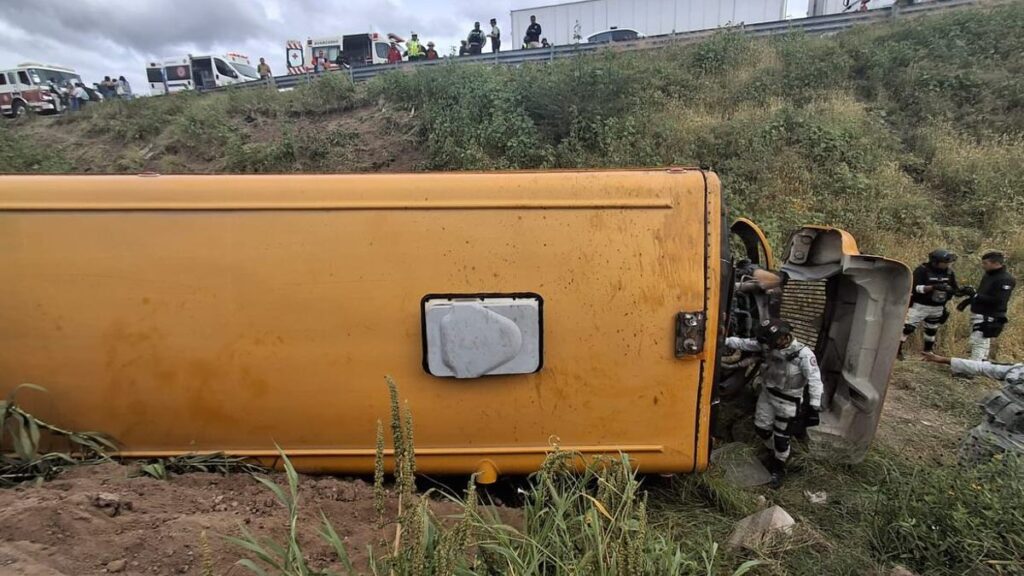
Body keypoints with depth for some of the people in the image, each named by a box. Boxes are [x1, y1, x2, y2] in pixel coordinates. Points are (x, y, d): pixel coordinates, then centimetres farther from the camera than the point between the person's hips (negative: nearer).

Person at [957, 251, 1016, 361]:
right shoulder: (988, 275, 11)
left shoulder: (1005, 280, -19)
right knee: (983, 342, 19)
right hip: (978, 314, 10)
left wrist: (974, 295, -26)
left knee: (978, 343, -11)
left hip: (988, 318, -10)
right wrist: (966, 301, 14)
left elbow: (998, 301, -27)